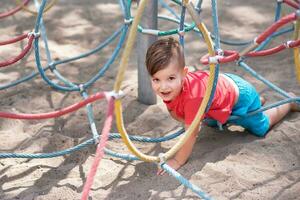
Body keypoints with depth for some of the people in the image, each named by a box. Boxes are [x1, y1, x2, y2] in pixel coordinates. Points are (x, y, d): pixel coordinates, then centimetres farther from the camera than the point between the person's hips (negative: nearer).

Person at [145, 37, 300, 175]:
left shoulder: (193, 96, -47)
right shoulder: (169, 89, -24)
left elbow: (192, 133, -39)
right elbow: (174, 111, -6)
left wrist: (177, 161, -31)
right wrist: (190, 122, -24)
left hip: (240, 97, -7)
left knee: (261, 128, 20)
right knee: (213, 123, 36)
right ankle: (258, 100, 47)